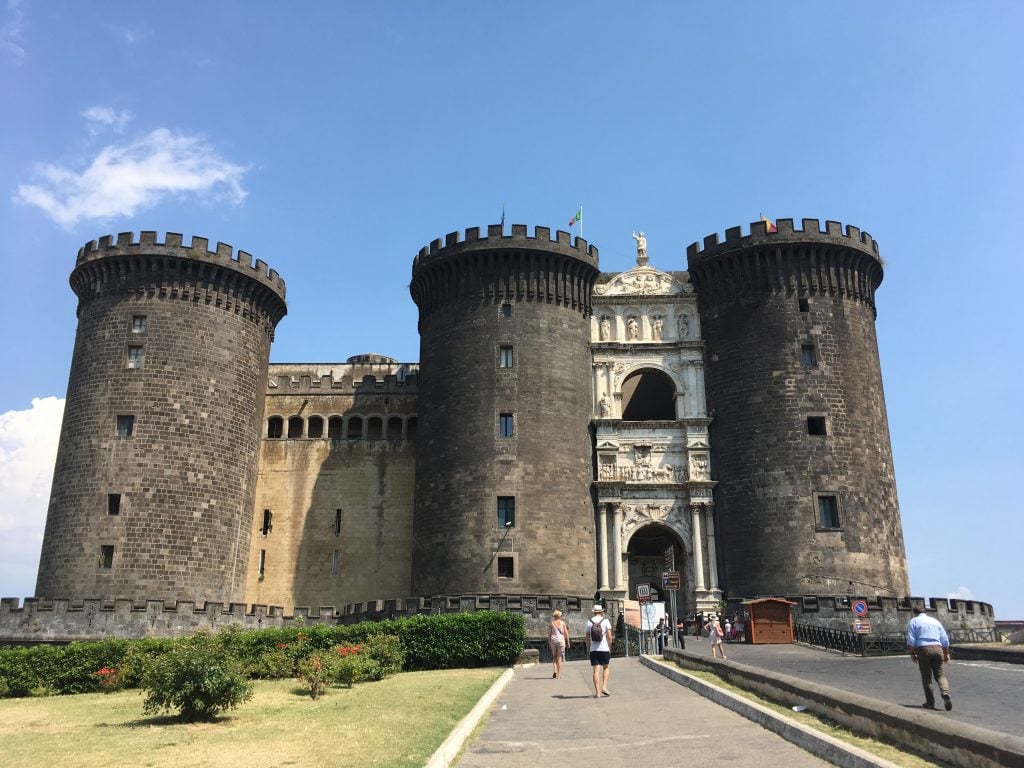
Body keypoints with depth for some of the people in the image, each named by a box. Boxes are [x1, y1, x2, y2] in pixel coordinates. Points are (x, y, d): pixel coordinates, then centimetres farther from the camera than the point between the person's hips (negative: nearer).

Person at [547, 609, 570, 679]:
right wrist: (568, 642, 5)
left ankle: (555, 670, -4)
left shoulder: (551, 623, 5)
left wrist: (549, 642, 9)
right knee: (559, 657, 4)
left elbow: (549, 634, 2)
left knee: (554, 657, 14)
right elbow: (566, 633, 0)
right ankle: (559, 674, 2)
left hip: (553, 640, 1)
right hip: (561, 640, -1)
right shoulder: (562, 623, 3)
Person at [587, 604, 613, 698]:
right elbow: (609, 636, -6)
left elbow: (587, 636, 5)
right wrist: (610, 648, 5)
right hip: (604, 648, -1)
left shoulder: (589, 622, 4)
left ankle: (597, 692, -2)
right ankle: (604, 687, 4)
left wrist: (588, 648, 15)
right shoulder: (606, 621, -2)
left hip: (593, 649, 1)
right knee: (605, 668, 18)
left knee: (596, 670, 2)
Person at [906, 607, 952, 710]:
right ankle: (946, 694, -17)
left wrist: (912, 653, 2)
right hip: (937, 648, 3)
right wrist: (946, 654, 20)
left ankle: (930, 702, 6)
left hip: (923, 649, -3)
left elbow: (911, 640, -2)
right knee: (940, 674, 8)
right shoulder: (935, 621, 20)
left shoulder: (914, 621, 8)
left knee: (926, 677, 5)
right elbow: (945, 640, 16)